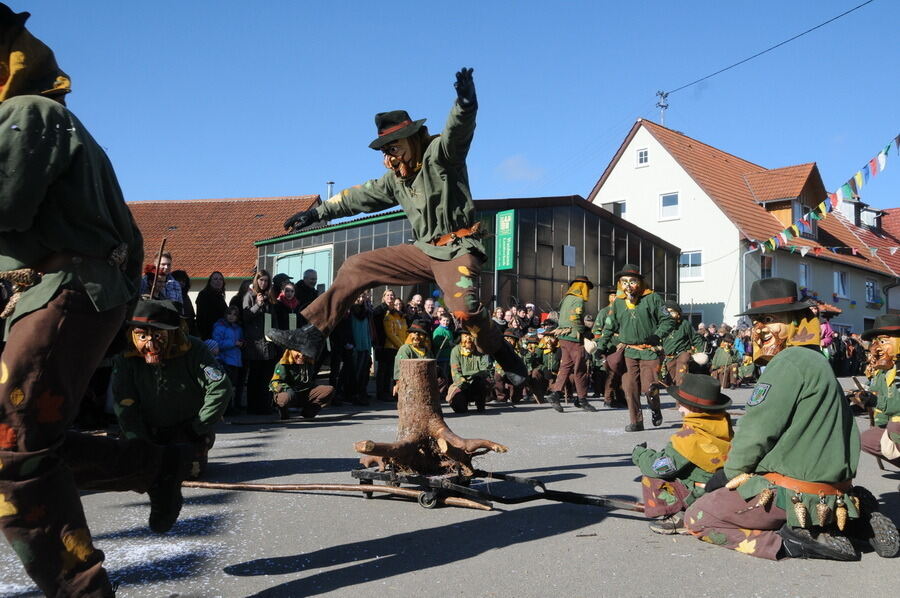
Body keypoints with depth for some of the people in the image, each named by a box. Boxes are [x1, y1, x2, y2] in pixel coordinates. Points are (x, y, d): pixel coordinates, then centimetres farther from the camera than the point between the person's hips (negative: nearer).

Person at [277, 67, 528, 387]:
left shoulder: (439, 154, -7)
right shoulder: (396, 178, 15)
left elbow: (458, 130, -28)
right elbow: (360, 196, 24)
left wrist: (466, 102, -50)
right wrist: (317, 212, 25)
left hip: (458, 249, -8)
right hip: (424, 250, 8)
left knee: (464, 307, -33)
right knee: (356, 266, 5)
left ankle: (508, 361, -9)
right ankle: (313, 331, 7)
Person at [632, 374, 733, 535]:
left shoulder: (688, 436, -24)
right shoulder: (724, 425, -1)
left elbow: (659, 467, -21)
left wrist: (640, 454, 0)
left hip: (701, 497, -8)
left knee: (651, 477, -7)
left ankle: (676, 518, -4)